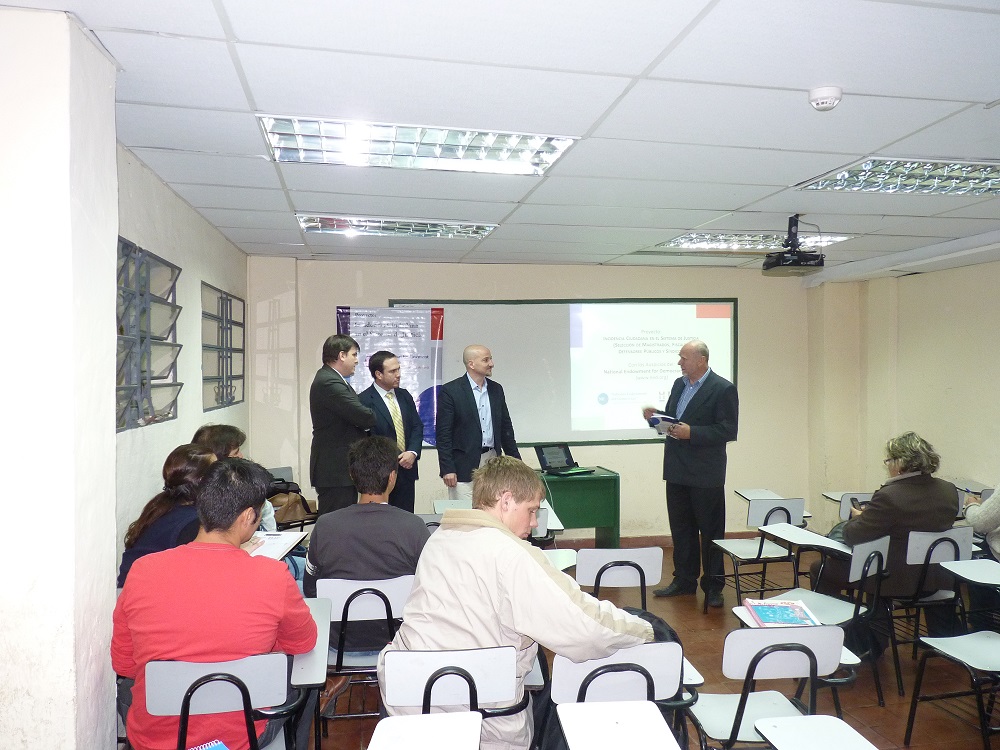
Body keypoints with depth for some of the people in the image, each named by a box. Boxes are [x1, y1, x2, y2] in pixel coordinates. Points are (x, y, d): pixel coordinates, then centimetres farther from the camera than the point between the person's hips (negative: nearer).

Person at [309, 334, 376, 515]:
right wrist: (381, 417, -2)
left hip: (337, 469, 11)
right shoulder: (329, 383, -19)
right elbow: (364, 417, -22)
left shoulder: (330, 379, 16)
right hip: (336, 472, -11)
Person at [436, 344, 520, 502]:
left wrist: (516, 461, 14)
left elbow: (506, 428, 16)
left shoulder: (496, 389, 11)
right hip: (464, 465, -5)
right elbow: (443, 434, -8)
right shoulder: (450, 391, -6)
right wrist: (447, 469, -12)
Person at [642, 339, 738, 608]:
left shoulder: (723, 389, -11)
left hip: (705, 475, -7)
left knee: (710, 532, 5)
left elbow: (729, 430, -16)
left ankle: (713, 586, 18)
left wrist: (692, 433, -23)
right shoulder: (679, 384, 11)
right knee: (681, 530, 15)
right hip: (677, 470, 7)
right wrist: (656, 417, -2)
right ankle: (684, 580, 27)